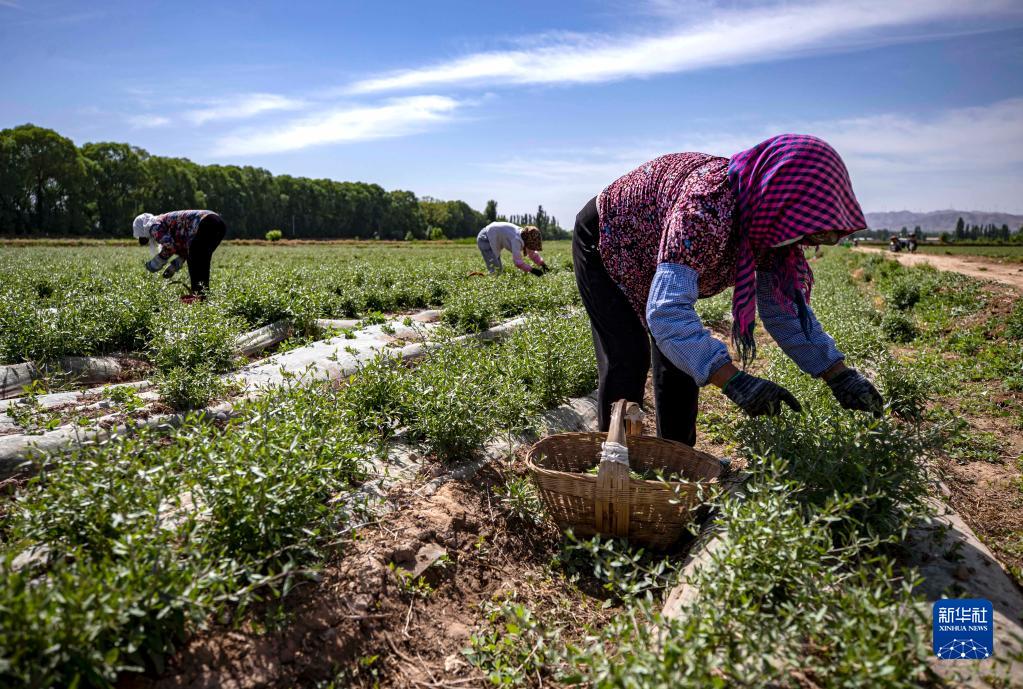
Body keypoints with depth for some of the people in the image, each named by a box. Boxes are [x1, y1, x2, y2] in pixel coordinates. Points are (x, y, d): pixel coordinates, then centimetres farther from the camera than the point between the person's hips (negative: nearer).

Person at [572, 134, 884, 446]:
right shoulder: (708, 203, -43)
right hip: (604, 243, -7)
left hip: (650, 263, 8)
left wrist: (839, 375, -18)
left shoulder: (766, 217, -18)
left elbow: (784, 305, -8)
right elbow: (665, 310, -52)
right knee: (627, 360, -17)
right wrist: (735, 381, -59)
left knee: (683, 356, 4)